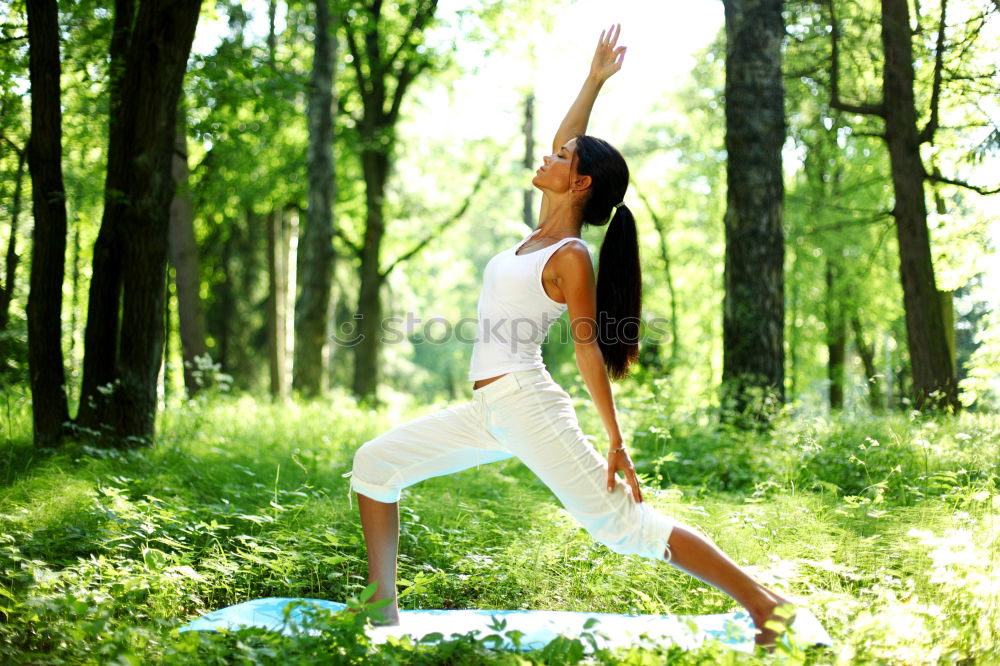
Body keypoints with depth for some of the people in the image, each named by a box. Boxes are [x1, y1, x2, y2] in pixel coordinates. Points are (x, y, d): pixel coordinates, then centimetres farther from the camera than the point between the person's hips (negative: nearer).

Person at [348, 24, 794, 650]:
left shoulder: (572, 256, -8)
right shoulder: (543, 232, 13)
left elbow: (589, 350, -10)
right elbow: (563, 141, 22)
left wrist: (617, 444, -10)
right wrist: (595, 79, 24)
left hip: (528, 404, -9)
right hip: (487, 410, 9)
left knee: (624, 524, -11)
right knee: (375, 463, 8)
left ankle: (769, 607, -5)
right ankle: (383, 607, 13)